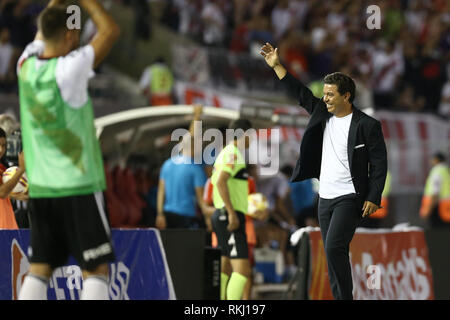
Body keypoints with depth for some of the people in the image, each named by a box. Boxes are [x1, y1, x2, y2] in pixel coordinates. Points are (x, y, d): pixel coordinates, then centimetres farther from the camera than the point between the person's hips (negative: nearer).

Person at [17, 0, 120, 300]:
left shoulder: (27, 66, 3)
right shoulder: (69, 69, -14)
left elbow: (44, 31, 24)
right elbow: (110, 30, -6)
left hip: (40, 187, 6)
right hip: (79, 187, -6)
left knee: (39, 268, 8)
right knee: (96, 269, -3)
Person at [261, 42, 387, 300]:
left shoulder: (367, 125, -8)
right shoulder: (323, 115, 10)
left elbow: (379, 164, -8)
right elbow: (301, 93, 18)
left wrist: (373, 198, -15)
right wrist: (277, 66, 14)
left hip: (350, 199, -7)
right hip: (325, 198, 7)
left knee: (334, 247, -20)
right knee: (334, 253, 7)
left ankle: (346, 297, -14)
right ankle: (340, 298, 11)